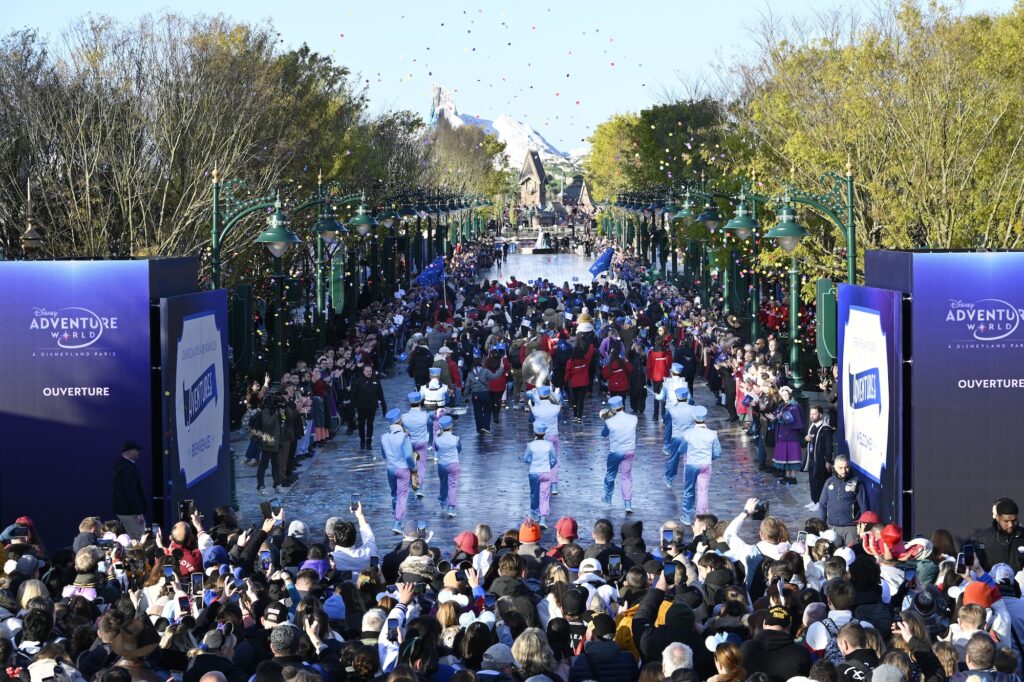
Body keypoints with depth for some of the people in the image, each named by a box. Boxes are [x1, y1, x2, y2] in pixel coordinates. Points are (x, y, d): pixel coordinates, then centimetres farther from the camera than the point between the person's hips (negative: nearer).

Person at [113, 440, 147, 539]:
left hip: (122, 510, 11)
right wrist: (139, 512, -23)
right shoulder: (127, 469, -21)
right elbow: (131, 492, -24)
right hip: (130, 512, -11)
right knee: (139, 540, -8)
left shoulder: (120, 464, 11)